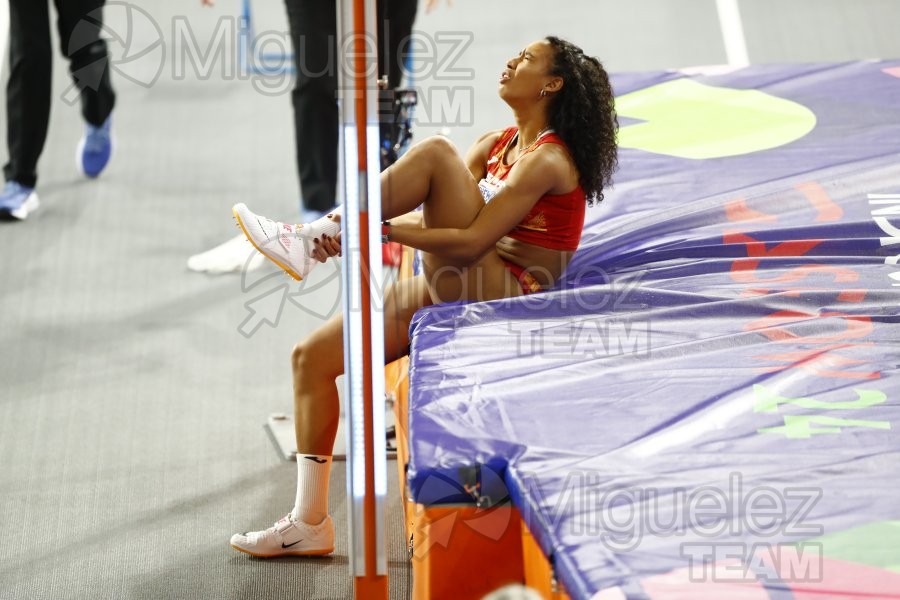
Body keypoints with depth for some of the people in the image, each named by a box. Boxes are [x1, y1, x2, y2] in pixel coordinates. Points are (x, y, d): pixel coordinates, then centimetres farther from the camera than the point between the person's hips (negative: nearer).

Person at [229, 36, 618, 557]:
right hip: (454, 289, 9)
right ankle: (309, 522, 5)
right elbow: (438, 213, 10)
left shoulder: (546, 161, -11)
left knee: (436, 154, -22)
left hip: (503, 296, -9)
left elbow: (470, 241, -21)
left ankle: (310, 239, -15)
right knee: (313, 355, 1)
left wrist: (379, 228, -22)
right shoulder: (496, 145, 17)